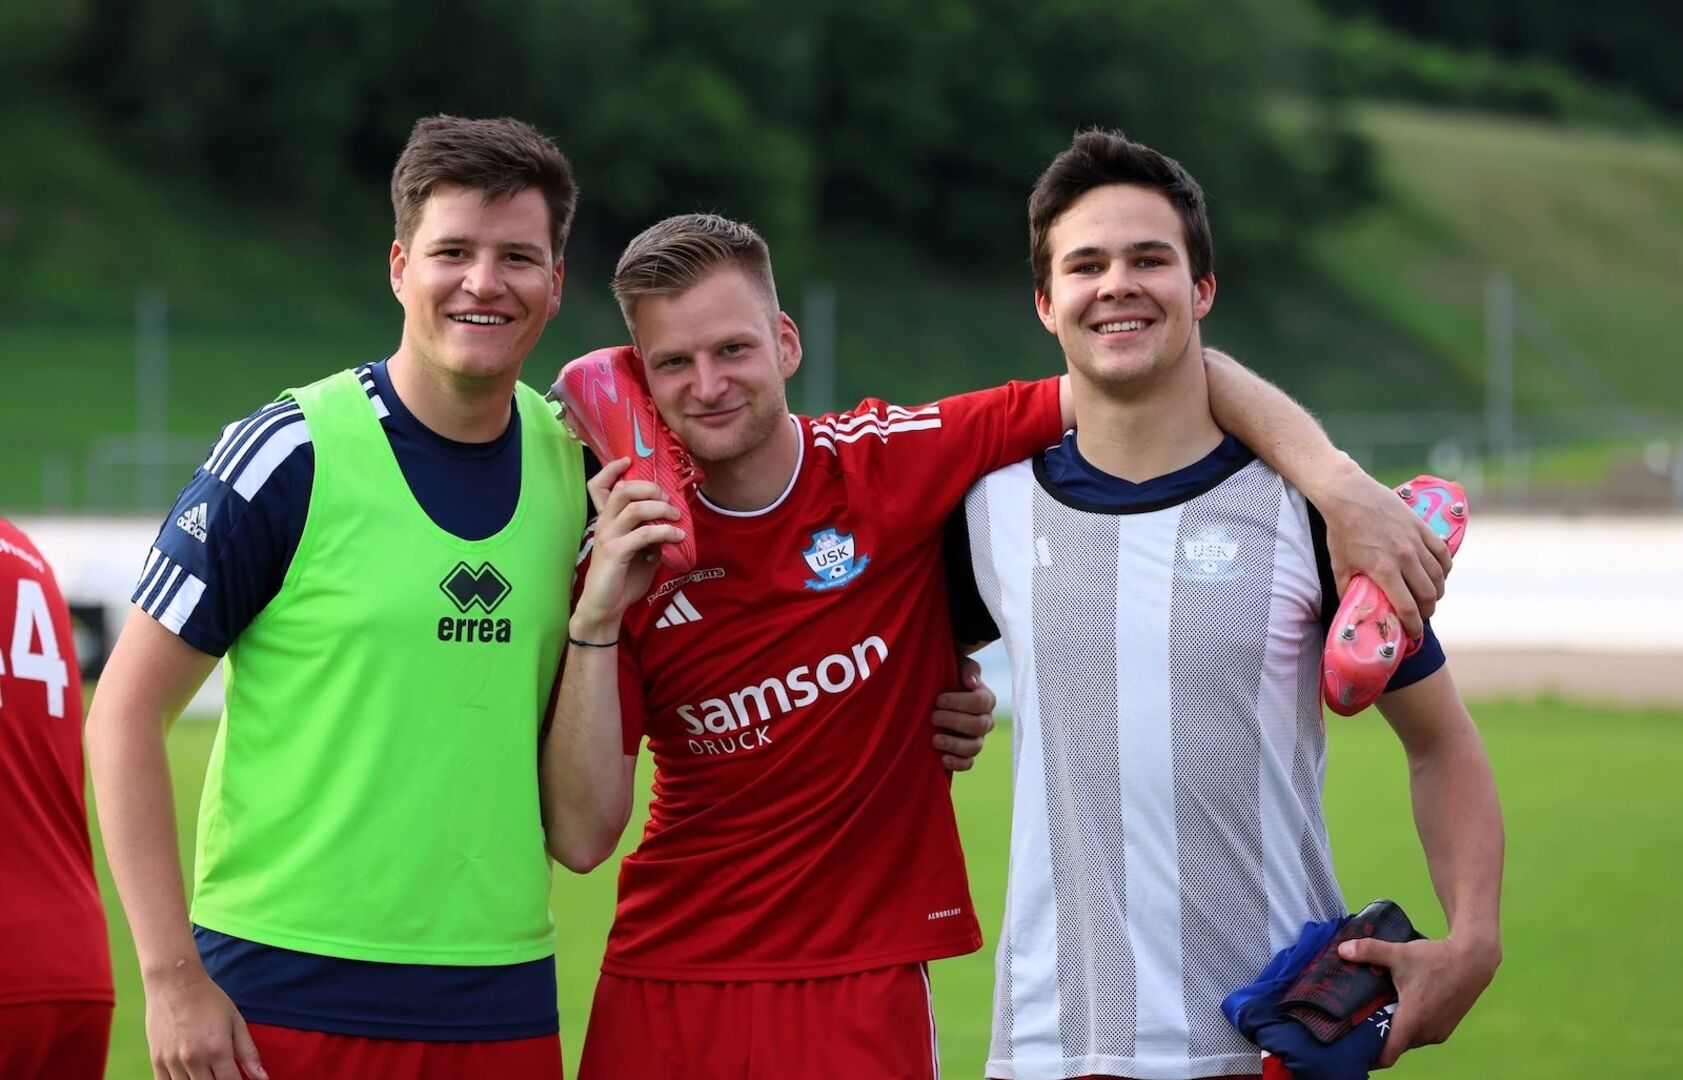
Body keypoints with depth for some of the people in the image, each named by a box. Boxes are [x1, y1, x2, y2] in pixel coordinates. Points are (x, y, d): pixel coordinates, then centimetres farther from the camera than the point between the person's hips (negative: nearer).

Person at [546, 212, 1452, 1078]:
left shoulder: (890, 462, -7)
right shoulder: (627, 555, -2)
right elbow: (580, 838, -7)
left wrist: (1333, 477, -20)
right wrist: (598, 618, -15)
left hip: (861, 990, -2)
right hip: (663, 983, 2)